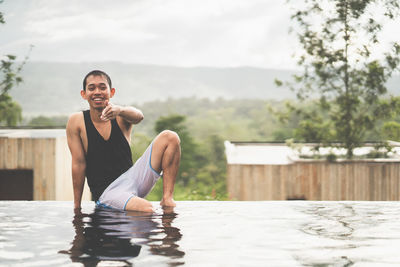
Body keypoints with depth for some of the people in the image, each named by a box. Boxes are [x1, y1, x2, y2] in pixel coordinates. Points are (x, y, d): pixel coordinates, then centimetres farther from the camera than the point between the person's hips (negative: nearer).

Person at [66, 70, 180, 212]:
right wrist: (76, 206, -4)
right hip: (106, 193, -5)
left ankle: (167, 198, -7)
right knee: (147, 209, -37)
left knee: (169, 137, -10)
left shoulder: (121, 117, 2)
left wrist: (119, 110, -47)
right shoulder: (76, 121, -3)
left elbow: (138, 116, -23)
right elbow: (78, 164, -5)